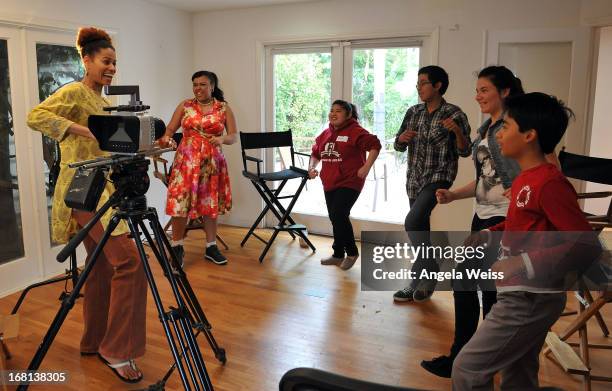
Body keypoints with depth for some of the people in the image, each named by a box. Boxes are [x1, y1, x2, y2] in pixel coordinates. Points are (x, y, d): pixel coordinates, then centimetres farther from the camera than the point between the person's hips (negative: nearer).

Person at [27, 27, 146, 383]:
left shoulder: (103, 101, 18)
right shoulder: (74, 93, -8)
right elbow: (35, 117, -22)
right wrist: (80, 129, -27)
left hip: (102, 187, 10)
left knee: (102, 264, 13)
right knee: (129, 260, -18)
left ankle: (96, 342, 26)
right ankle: (117, 350, -8)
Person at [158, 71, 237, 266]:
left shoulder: (224, 108, 4)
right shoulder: (185, 106, 6)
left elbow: (233, 137, 1)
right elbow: (170, 129, 4)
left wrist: (222, 139, -20)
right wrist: (165, 138, -19)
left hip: (212, 161, 0)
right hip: (186, 160, 0)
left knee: (211, 203, 7)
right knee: (180, 202, -5)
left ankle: (211, 247, 19)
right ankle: (177, 247, 9)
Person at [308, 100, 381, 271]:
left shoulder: (355, 131, -11)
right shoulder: (325, 133, 11)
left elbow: (375, 145, -17)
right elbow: (316, 153, 22)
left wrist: (366, 168, -21)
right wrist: (312, 167, 5)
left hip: (349, 183, -7)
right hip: (329, 183, 8)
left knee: (339, 216, -15)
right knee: (335, 218, 13)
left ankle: (351, 252, 6)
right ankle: (338, 254, 28)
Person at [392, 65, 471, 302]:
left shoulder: (454, 115, -6)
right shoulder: (413, 112, 9)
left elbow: (464, 152, -7)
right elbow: (399, 147, 14)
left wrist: (458, 132, -24)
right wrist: (402, 138, -8)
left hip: (438, 178, -6)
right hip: (414, 179, 6)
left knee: (412, 223, -22)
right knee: (421, 228, 11)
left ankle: (429, 269, -1)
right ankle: (421, 283, 22)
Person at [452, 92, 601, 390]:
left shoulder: (550, 183, -21)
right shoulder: (524, 179, 7)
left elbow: (587, 245, -24)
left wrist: (527, 265, -30)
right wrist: (489, 235, 12)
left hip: (530, 300, -9)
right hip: (524, 296, 9)